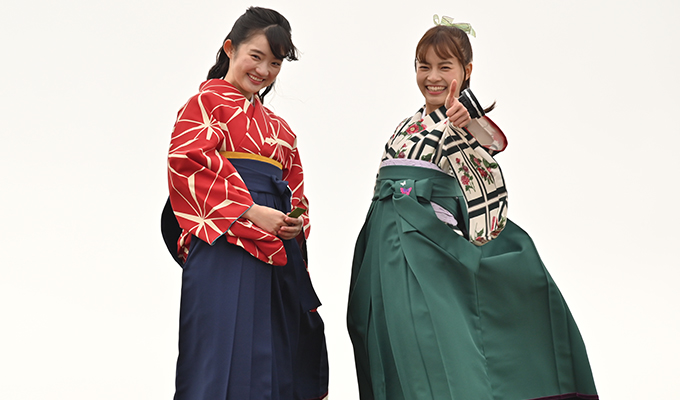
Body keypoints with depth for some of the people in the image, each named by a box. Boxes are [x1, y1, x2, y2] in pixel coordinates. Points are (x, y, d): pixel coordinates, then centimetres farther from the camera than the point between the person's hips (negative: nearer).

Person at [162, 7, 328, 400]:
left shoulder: (278, 127, 25)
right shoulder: (206, 102, 4)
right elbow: (190, 162, -11)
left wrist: (296, 222, 0)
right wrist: (251, 211, -18)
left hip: (280, 249, 7)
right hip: (224, 242, -7)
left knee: (287, 355, 5)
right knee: (225, 354, -10)